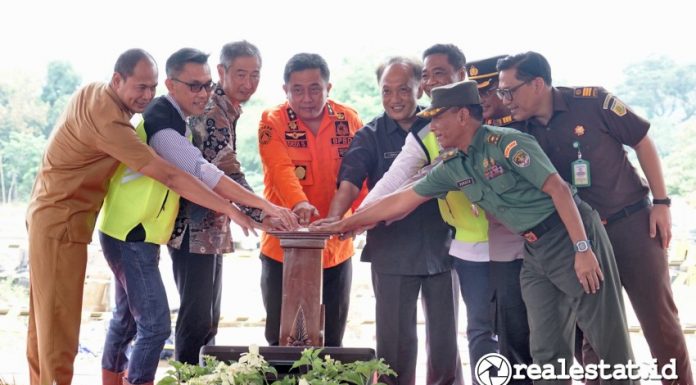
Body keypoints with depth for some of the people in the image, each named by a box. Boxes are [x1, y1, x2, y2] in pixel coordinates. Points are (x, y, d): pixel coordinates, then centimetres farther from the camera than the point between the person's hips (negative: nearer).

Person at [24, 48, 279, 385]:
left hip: (50, 215, 10)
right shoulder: (107, 120, -26)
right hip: (61, 222, -10)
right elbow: (170, 177, -29)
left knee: (45, 318, 15)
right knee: (60, 321, -6)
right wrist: (229, 209, -27)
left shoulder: (92, 92, 3)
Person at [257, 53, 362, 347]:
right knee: (281, 341, 6)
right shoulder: (273, 121, -6)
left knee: (331, 343, 12)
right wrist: (299, 203, -41)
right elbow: (280, 169, -22)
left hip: (336, 249, 2)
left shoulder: (349, 120, 3)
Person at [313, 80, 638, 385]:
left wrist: (582, 249, -23)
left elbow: (559, 189, -18)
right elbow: (402, 201, 14)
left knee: (609, 339, -4)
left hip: (571, 235, -7)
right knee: (547, 350, 6)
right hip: (534, 251, 8)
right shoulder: (453, 167, 7)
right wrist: (347, 223, 17)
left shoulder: (505, 142, -16)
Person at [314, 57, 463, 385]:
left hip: (441, 247, 1)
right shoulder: (371, 136, 1)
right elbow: (349, 182, -13)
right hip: (392, 252, -1)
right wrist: (335, 217, -31)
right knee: (395, 339, 5)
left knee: (445, 336, 12)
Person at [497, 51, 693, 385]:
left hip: (632, 223, -3)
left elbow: (643, 143, -4)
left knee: (659, 320, 3)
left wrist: (661, 203, -6)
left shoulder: (591, 101, -14)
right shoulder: (523, 132, -3)